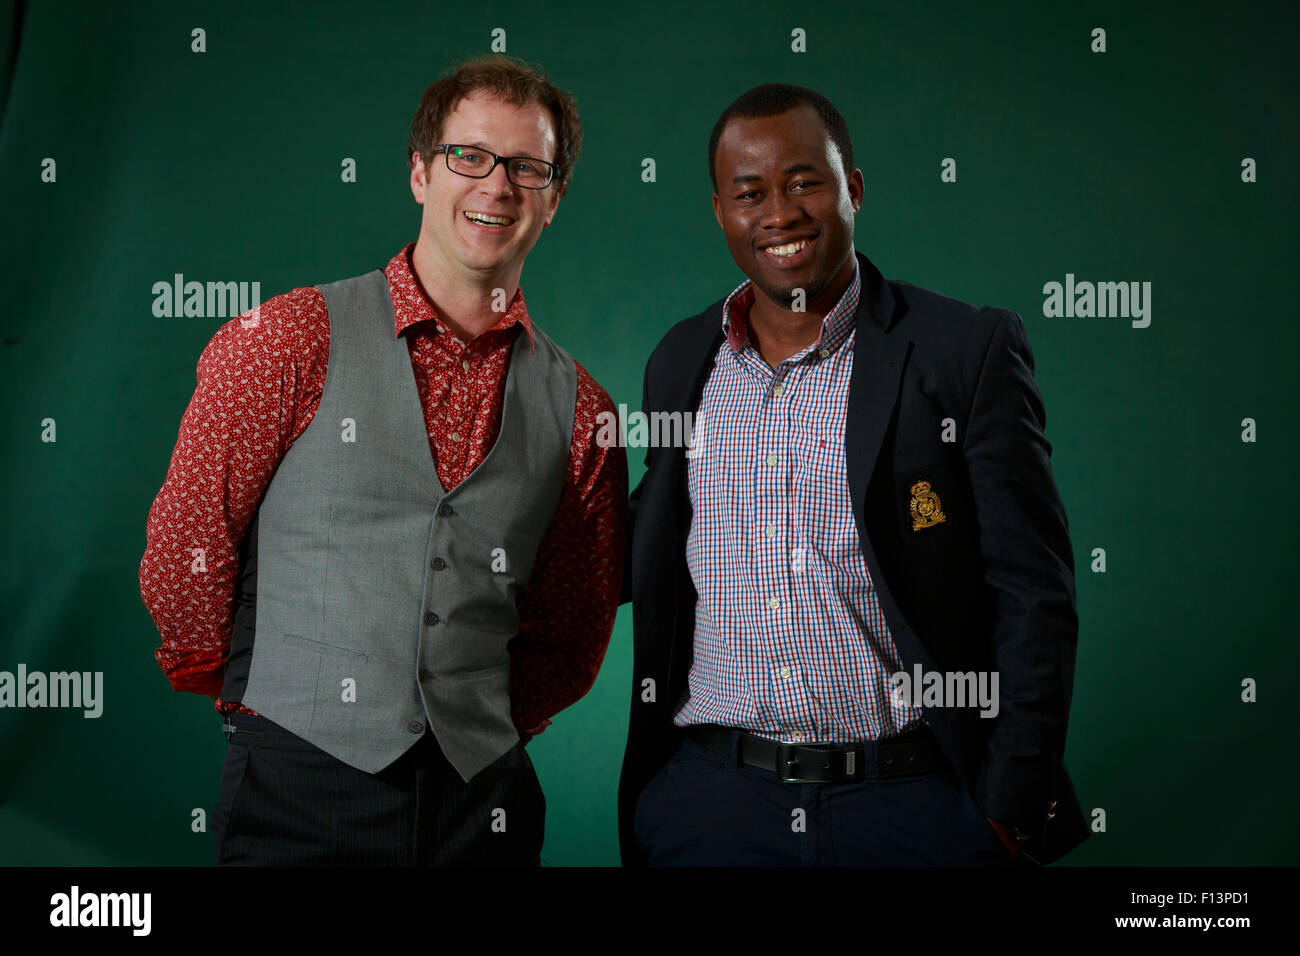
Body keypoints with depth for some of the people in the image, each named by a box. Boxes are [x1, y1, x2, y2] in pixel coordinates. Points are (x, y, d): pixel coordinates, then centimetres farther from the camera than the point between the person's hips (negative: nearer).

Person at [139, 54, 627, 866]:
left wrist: (487, 725, 8)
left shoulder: (579, 409, 7)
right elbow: (187, 542, 1)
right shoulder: (292, 339, -2)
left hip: (482, 799, 3)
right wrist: (246, 693, 8)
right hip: (300, 791, -2)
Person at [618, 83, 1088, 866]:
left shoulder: (970, 351, -5)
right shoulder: (680, 361, 9)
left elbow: (1033, 595, -6)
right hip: (708, 800, 3)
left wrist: (1014, 807, -10)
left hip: (916, 801, -3)